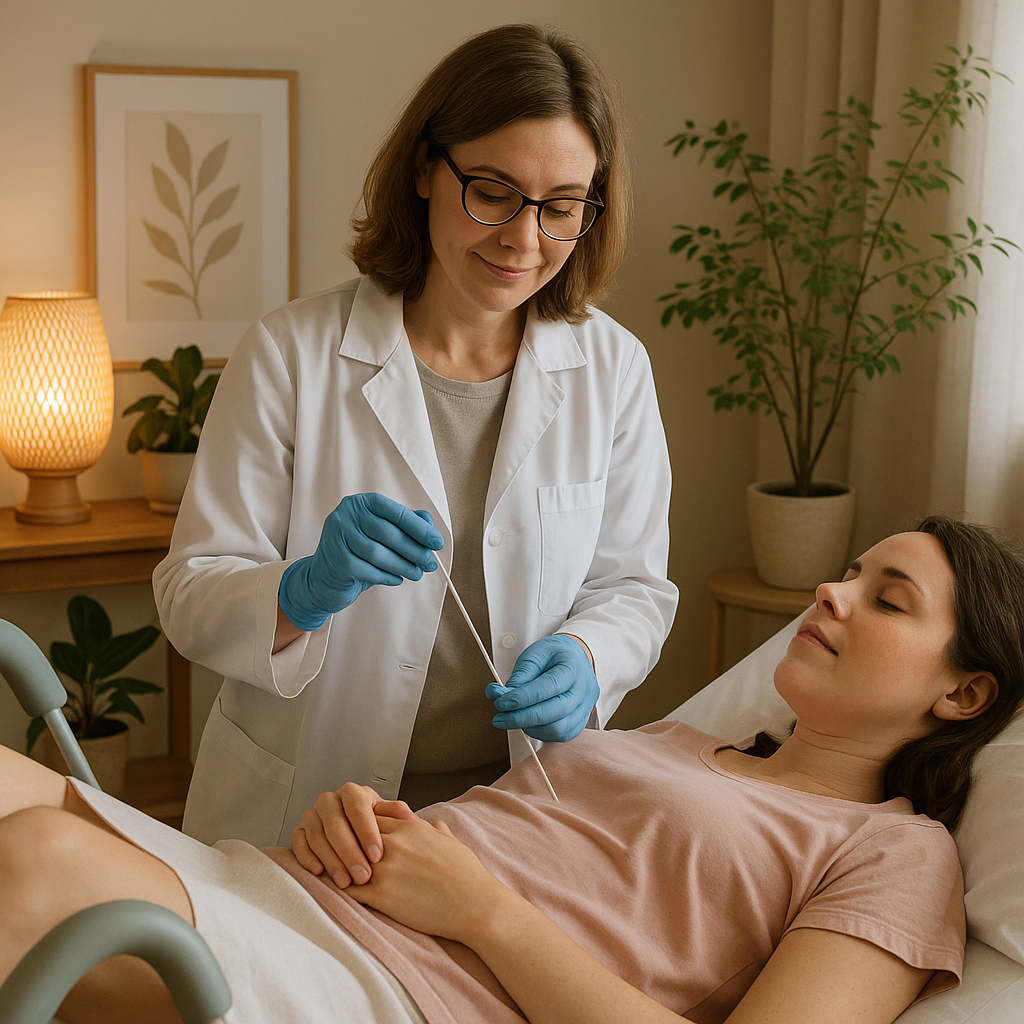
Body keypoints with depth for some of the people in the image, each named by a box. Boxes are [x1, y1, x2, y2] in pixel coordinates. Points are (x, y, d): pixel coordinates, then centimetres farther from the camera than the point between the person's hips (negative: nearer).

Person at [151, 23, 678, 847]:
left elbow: (634, 586, 8)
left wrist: (582, 655, -14)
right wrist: (304, 592, -26)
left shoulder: (612, 368, 2)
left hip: (520, 815, 1)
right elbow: (189, 596, -5)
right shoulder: (292, 354, -5)